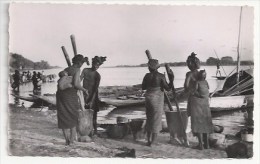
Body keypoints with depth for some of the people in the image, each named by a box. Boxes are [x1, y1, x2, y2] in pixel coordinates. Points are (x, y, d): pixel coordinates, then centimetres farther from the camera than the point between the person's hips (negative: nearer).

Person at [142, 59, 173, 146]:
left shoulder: (147, 76, -2)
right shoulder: (161, 76, -13)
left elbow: (143, 87, 9)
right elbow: (168, 88, -11)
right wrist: (171, 79, -3)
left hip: (148, 98, 4)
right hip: (158, 99, -4)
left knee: (149, 119, 17)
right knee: (156, 120, 6)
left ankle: (149, 140, 20)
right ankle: (153, 142, 9)